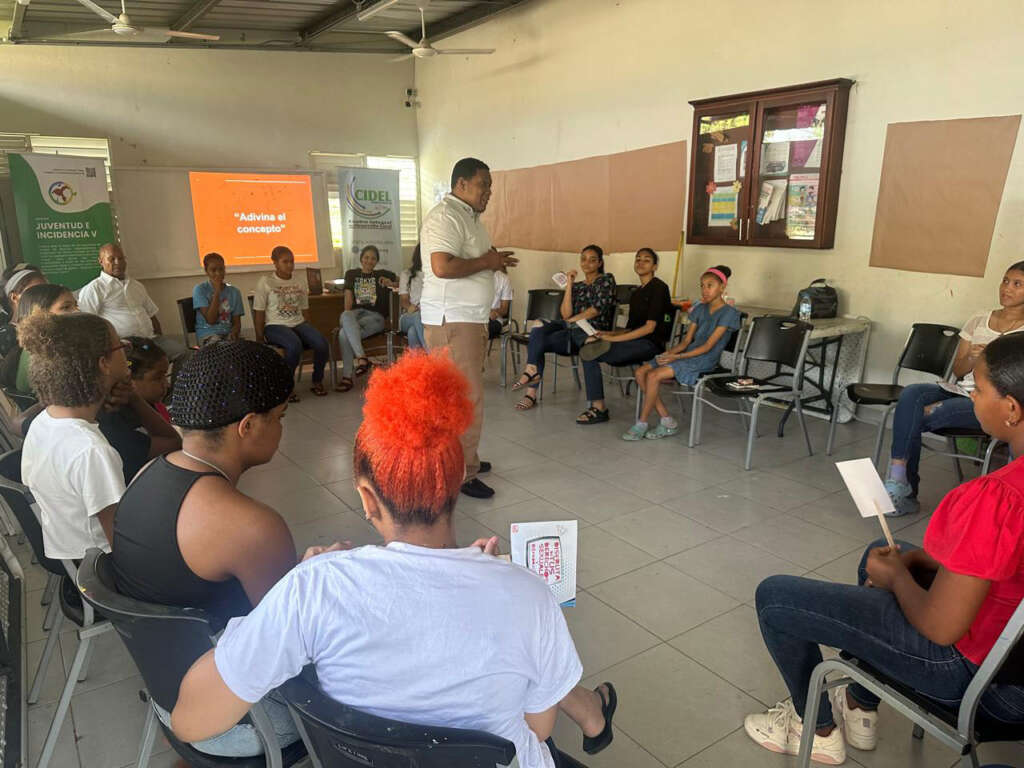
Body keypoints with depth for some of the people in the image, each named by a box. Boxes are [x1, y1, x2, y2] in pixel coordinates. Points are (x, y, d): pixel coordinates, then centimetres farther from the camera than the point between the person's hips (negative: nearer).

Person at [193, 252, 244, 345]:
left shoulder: (234, 292, 11)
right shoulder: (200, 290, 0)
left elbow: (236, 322, 9)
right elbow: (210, 320, -10)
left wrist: (234, 332, -16)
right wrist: (217, 291, -10)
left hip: (228, 333, 3)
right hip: (207, 335, -3)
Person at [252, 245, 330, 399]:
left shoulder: (299, 283, 16)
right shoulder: (265, 282, 2)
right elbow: (259, 313, -1)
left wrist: (308, 332, 10)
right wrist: (259, 339, -6)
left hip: (298, 323, 4)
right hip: (275, 326, -4)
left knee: (321, 343, -26)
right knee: (294, 345, -37)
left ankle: (317, 382, -4)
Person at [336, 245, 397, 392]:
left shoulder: (383, 274, 18)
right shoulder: (351, 274, 23)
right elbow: (348, 298, 15)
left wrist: (391, 283, -4)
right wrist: (348, 317, -4)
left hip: (376, 316, -2)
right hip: (356, 313, 2)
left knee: (344, 334, -33)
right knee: (345, 317, -38)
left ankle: (347, 377, -32)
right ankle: (361, 357, -45)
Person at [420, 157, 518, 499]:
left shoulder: (471, 217, 18)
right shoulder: (445, 217, -14)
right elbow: (442, 267, -27)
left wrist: (496, 261, 8)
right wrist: (486, 262, -15)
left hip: (471, 318, 10)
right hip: (451, 320, -10)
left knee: (468, 392, 15)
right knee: (467, 396, -10)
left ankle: (463, 458, 26)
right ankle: (461, 474, -2)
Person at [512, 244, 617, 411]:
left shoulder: (606, 280, 7)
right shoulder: (577, 286, 21)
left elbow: (597, 309, -8)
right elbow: (566, 314, 5)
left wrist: (572, 320, -7)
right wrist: (569, 284, 3)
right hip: (573, 329, 5)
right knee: (538, 332, -27)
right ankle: (533, 372, -33)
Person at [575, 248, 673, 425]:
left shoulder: (658, 288, -4)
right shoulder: (636, 293, 22)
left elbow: (650, 327, -13)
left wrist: (614, 339, -16)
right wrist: (610, 334, -1)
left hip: (651, 344, -8)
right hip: (636, 343, 8)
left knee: (590, 352, -21)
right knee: (588, 350, -13)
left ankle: (599, 408, -13)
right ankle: (597, 408, -16)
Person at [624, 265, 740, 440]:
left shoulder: (728, 313, -7)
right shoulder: (700, 309, 17)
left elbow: (708, 346, -13)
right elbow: (686, 340, 13)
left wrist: (677, 357, -18)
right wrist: (669, 352, -7)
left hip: (704, 360, -8)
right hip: (688, 355, 8)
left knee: (654, 376, -25)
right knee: (641, 372, -10)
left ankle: (642, 424, -10)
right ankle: (667, 422, -9)